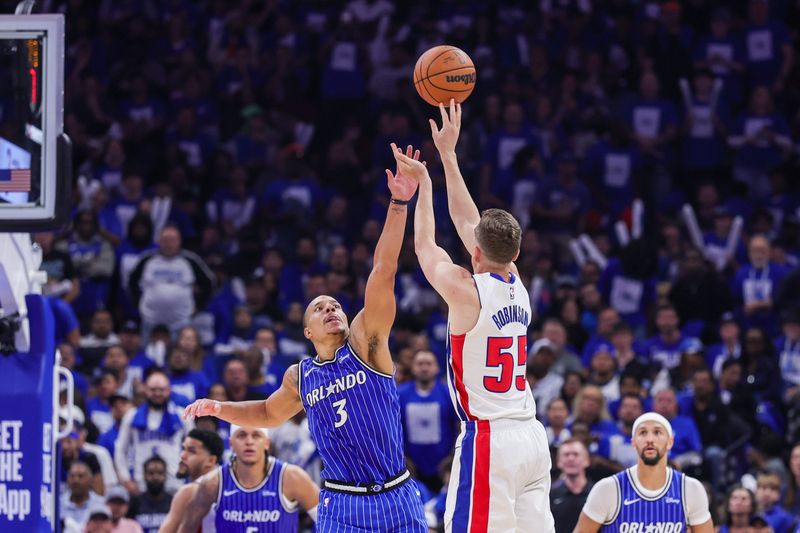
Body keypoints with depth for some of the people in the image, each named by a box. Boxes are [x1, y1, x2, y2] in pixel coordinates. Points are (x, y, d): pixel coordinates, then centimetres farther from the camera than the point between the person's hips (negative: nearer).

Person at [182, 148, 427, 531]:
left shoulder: (365, 342, -1)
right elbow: (270, 413, 32)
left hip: (396, 499, -2)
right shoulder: (299, 377, 10)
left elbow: (383, 272, -11)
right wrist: (218, 408, 18)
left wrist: (398, 204, -20)